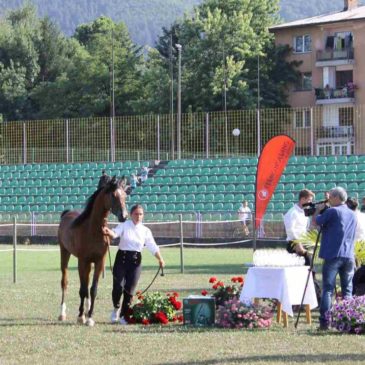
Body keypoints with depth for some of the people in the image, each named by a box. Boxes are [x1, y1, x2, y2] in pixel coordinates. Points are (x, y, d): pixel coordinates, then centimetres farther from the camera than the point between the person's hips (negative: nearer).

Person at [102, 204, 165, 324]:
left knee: (130, 289, 0)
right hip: (122, 258, -2)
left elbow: (152, 247, 2)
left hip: (135, 260, 2)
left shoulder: (145, 231, 6)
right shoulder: (124, 225, -1)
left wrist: (160, 259, -9)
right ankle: (116, 308, 16)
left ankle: (124, 315, 13)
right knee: (118, 286, -11)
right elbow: (115, 233, -19)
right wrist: (109, 232, -41)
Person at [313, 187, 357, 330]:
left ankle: (324, 321, -11)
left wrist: (318, 210, 19)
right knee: (347, 290, 9)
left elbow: (316, 222, -1)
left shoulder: (332, 212, -7)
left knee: (328, 289, -5)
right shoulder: (352, 214, 15)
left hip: (333, 255, -6)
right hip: (349, 257, 6)